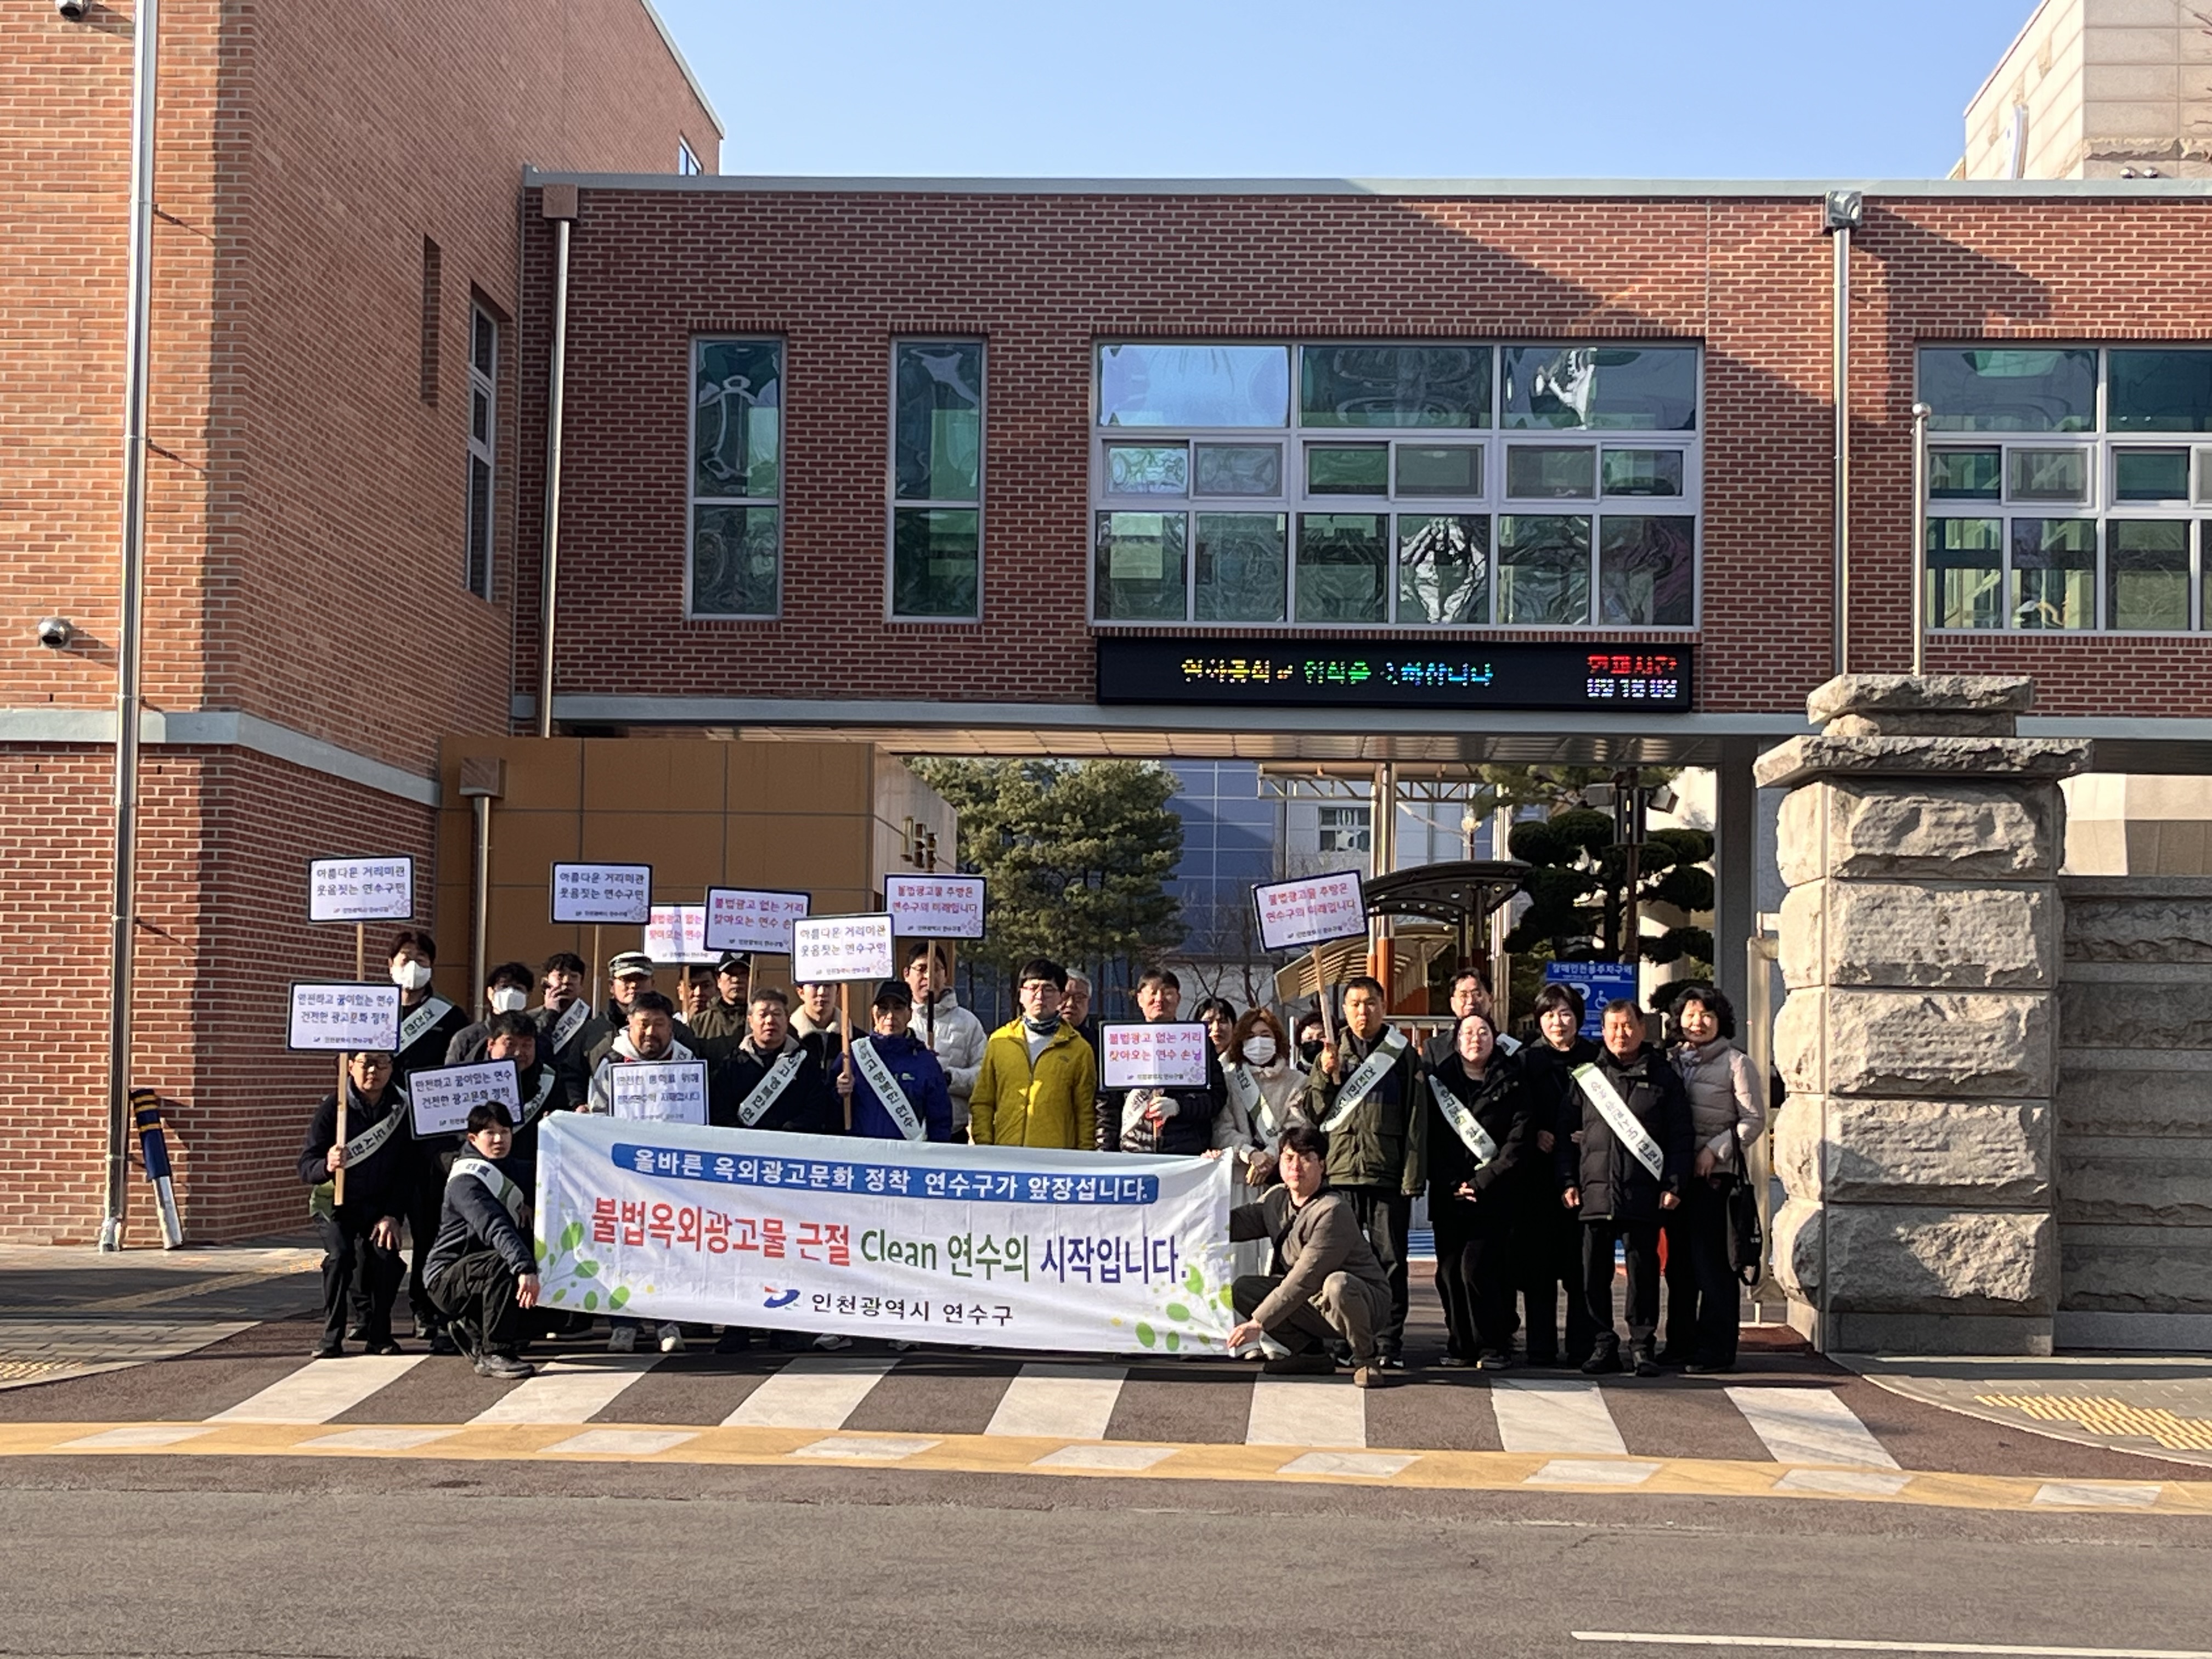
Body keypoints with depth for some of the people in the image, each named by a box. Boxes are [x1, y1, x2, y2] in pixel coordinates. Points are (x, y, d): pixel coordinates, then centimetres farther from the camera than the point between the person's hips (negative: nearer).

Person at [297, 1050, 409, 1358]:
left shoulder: (401, 1109, -5)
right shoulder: (332, 1108, -11)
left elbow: (406, 1171, -5)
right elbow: (305, 1166, -16)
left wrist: (392, 1216, -15)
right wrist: (326, 1166, -39)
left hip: (379, 1205, 2)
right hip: (335, 1203, -2)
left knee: (387, 1256, -20)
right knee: (340, 1254, -25)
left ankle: (378, 1333, -1)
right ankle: (332, 1337, -15)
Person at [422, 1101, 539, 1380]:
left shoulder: (507, 1170, 13)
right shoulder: (466, 1181, -16)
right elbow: (495, 1229, -33)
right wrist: (524, 1269, -47)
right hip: (449, 1280, -9)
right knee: (503, 1264, -36)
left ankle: (475, 1330, 17)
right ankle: (494, 1355, -31)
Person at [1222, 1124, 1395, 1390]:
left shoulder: (1333, 1211, -23)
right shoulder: (1275, 1199, 3)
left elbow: (1304, 1280, -26)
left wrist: (1258, 1323, -25)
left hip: (1363, 1301, -7)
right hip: (1312, 1305, 7)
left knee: (1337, 1283, -41)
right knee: (1241, 1289, -8)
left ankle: (1365, 1359, -14)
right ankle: (1311, 1353, 3)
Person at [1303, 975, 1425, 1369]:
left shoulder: (1403, 1055, 6)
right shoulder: (1333, 1053, 13)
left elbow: (1416, 1120, 2)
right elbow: (1313, 1112, 12)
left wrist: (1413, 1177, -6)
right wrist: (1326, 1075, -6)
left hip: (1388, 1174, -2)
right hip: (1339, 1173, 2)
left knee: (1390, 1262, -1)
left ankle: (1390, 1345, 3)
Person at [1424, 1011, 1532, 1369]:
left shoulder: (1510, 1085, 4)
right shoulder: (1439, 1081, 11)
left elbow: (1518, 1143, -3)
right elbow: (1432, 1139, 5)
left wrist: (1482, 1182, -10)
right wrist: (1451, 1184, -6)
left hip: (1494, 1196, -3)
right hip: (1449, 1195, 3)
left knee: (1476, 1266, -13)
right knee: (1449, 1270, -1)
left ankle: (1492, 1346, -3)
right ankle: (1460, 1345, 10)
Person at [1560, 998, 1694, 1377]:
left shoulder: (1662, 1076, 7)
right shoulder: (1587, 1075, 11)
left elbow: (1679, 1135, 5)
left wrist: (1673, 1185, -3)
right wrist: (1569, 1181, 3)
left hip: (1644, 1194, -2)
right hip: (1595, 1190, 2)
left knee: (1643, 1271, 1)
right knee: (1594, 1272, 3)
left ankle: (1643, 1345, 10)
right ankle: (1603, 1344, 12)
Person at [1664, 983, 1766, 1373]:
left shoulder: (1736, 1063, -2)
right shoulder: (1675, 1061, 14)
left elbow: (1754, 1121, -5)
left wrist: (1714, 1150, -14)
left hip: (1717, 1175, -6)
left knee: (1713, 1263, -5)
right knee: (1679, 1261, 9)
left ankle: (1716, 1350, -1)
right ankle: (1680, 1344, 17)